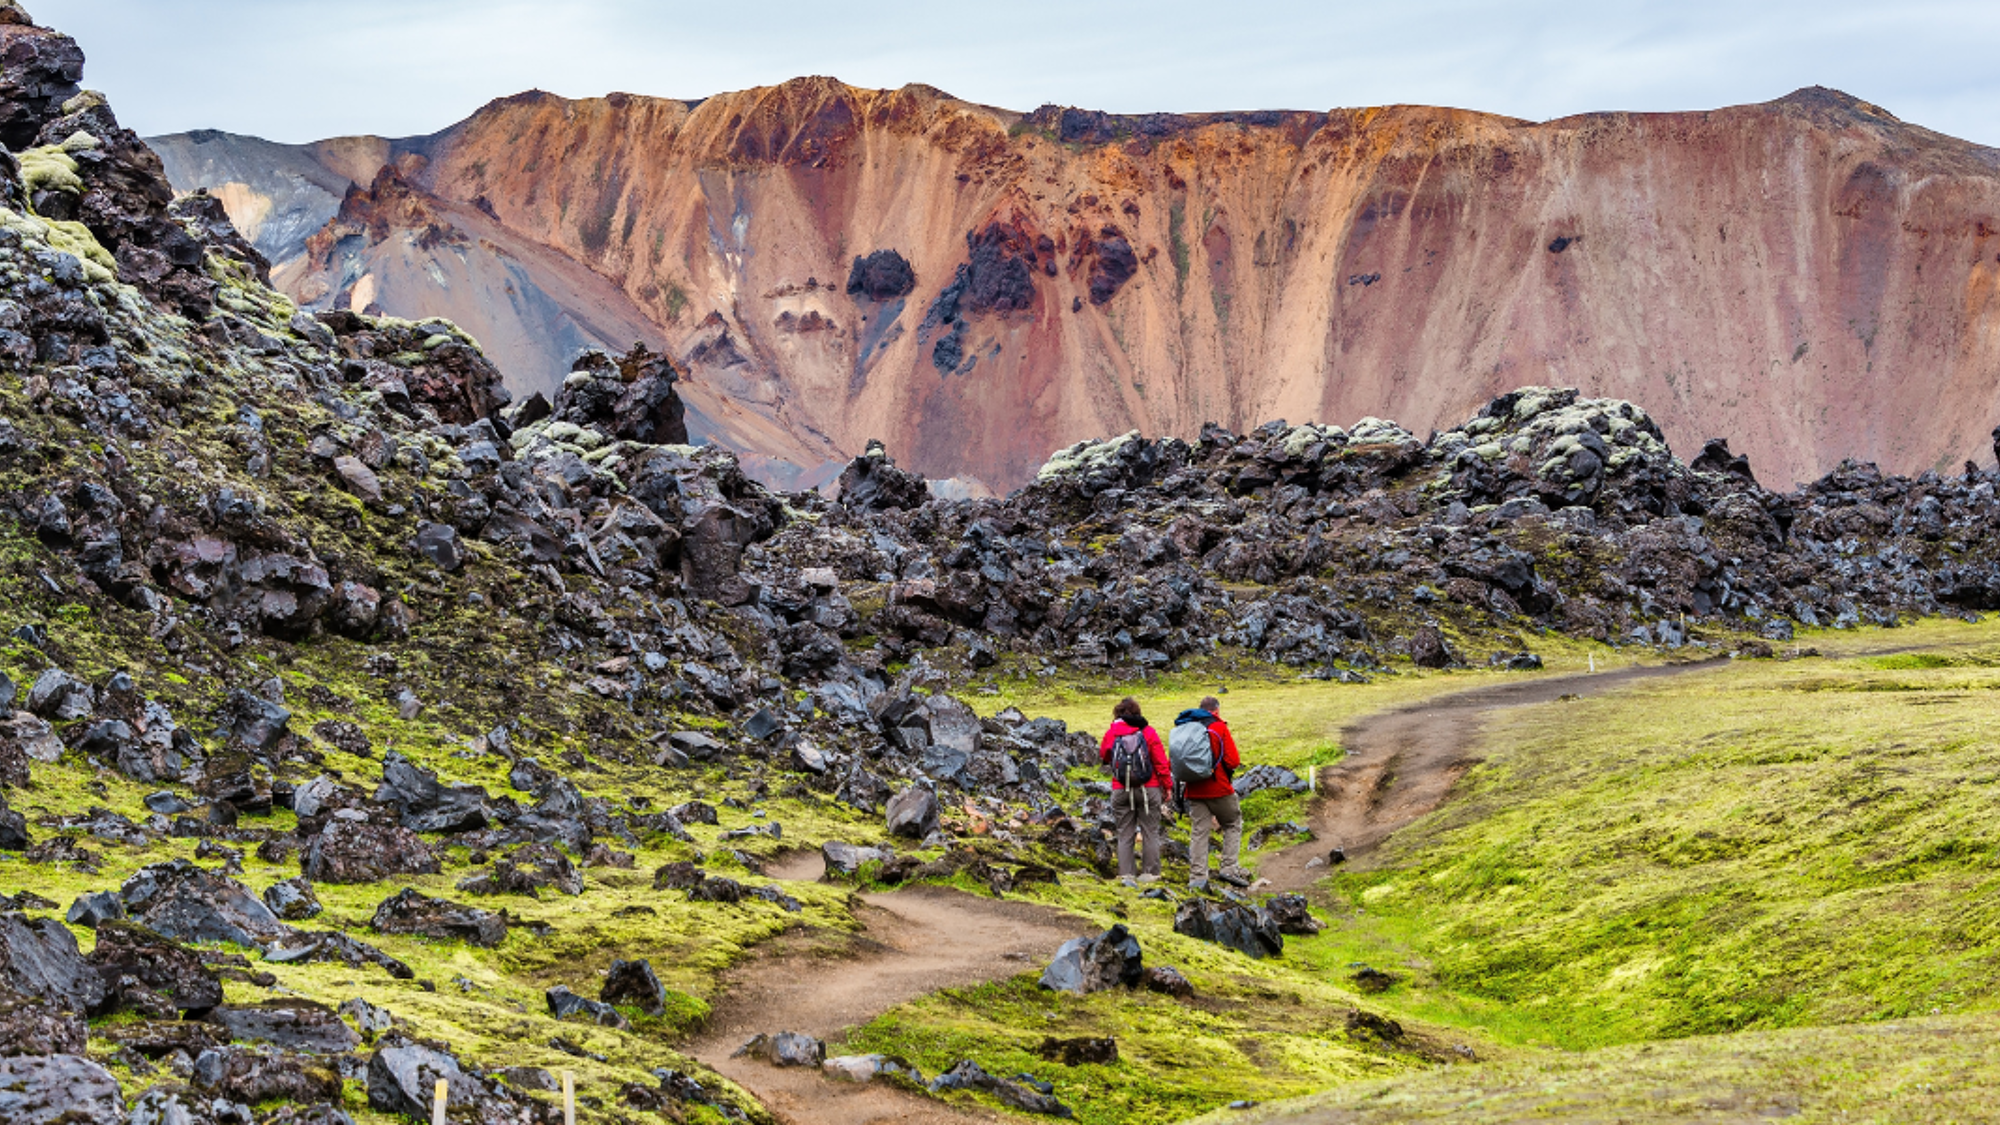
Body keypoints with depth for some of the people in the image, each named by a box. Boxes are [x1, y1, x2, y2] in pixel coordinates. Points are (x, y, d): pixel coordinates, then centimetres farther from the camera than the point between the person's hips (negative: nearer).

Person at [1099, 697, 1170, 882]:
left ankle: (1125, 874, 5)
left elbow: (1104, 757, 16)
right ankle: (1150, 872, 6)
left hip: (1121, 791, 1)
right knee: (1150, 833, 7)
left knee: (1124, 834, 8)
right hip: (1148, 790, -1)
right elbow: (1161, 762, -4)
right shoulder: (1148, 732, -4)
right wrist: (1166, 787, 3)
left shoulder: (1111, 733, 0)